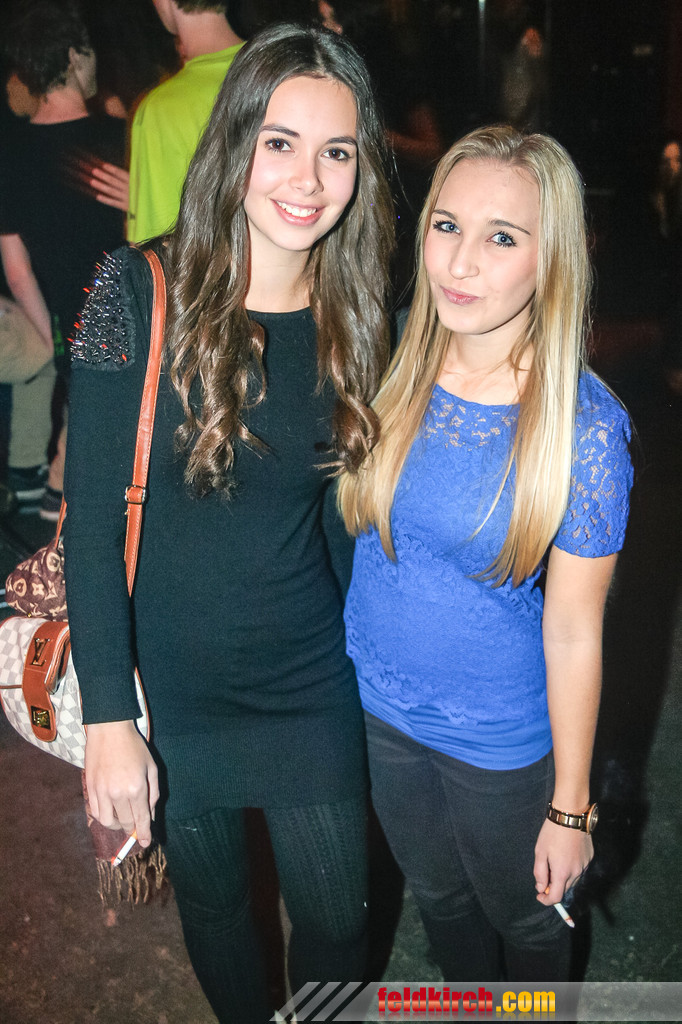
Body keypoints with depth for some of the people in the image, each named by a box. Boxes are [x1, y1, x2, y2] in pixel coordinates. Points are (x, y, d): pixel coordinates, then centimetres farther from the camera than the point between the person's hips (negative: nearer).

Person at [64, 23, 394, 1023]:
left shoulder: (358, 319, -6)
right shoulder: (139, 294, -15)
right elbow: (92, 517, -14)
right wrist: (108, 716, -14)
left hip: (311, 688, 2)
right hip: (171, 687, -1)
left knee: (336, 922, 16)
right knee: (212, 905, 22)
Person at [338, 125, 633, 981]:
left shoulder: (584, 427, -24)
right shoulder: (393, 363, -13)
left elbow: (574, 633, -17)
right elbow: (355, 517, 4)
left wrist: (570, 808, -10)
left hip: (500, 740, -4)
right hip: (380, 703, 4)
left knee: (521, 914, 24)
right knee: (437, 893, 29)